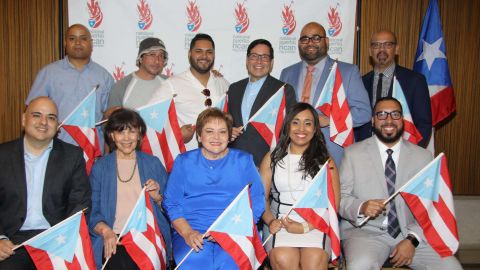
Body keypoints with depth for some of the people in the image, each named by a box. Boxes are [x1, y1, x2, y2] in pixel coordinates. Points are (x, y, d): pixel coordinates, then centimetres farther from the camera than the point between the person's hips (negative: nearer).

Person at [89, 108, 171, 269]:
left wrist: (157, 197, -5)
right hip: (115, 238, -1)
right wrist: (106, 231, -13)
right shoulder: (100, 167, 11)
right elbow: (92, 211, 4)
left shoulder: (153, 164, 13)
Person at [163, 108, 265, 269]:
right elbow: (171, 204, 8)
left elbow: (257, 204, 6)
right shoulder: (183, 162, 13)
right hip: (192, 230, 0)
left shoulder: (244, 161, 12)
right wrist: (187, 232, -10)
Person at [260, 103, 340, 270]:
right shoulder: (272, 158, 12)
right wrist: (271, 221, -11)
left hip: (314, 225, 0)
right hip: (280, 224, 1)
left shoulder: (325, 161, 9)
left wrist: (305, 227, -10)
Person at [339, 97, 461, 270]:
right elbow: (340, 197, 0)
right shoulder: (353, 154, 3)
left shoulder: (423, 157, 8)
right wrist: (361, 207, -21)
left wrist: (412, 240, -12)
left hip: (409, 233, 3)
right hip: (365, 231, -3)